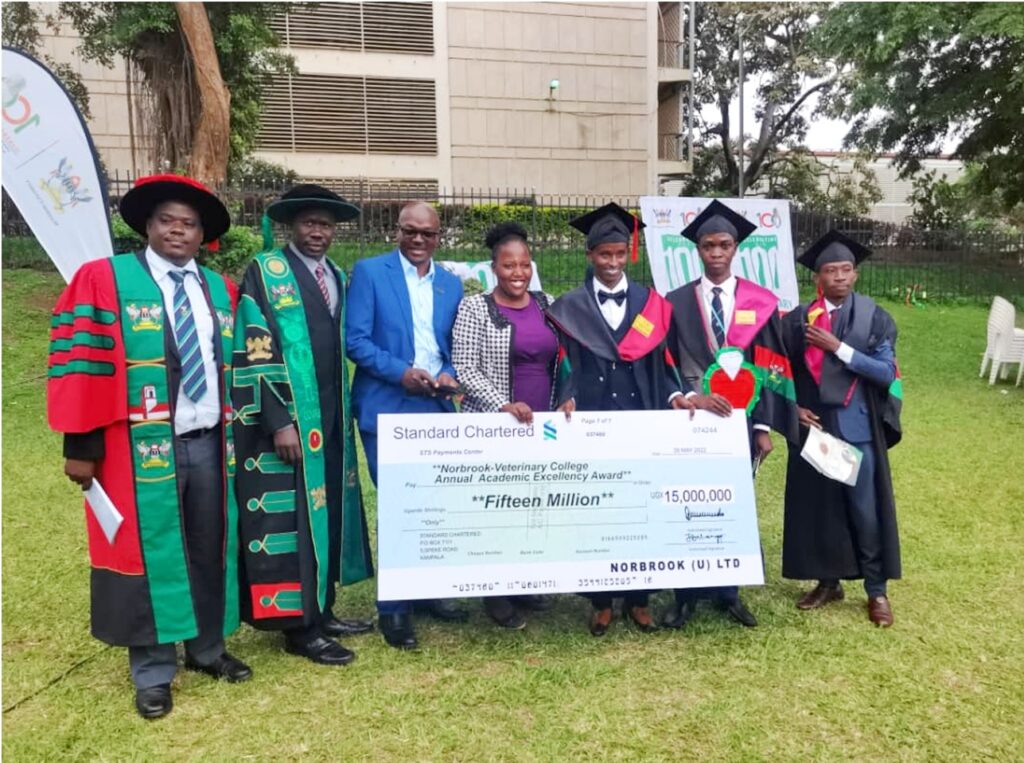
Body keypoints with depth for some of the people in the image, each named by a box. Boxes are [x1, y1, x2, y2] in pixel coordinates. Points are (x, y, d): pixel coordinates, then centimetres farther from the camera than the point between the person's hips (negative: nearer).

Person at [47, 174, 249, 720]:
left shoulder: (220, 290, 13)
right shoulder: (103, 279, -2)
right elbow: (78, 363, -7)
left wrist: (237, 430, 12)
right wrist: (81, 443, -11)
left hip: (209, 441, 5)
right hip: (144, 445, -4)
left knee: (209, 549, 12)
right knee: (148, 551, 4)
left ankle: (207, 649, 30)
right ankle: (153, 672, 19)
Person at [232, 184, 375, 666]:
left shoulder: (337, 278, 14)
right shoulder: (266, 271, -6)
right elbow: (255, 352, -13)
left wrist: (344, 415, 13)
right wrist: (279, 422, -19)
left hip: (330, 420, 7)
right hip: (287, 422, -7)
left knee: (327, 513, 12)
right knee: (290, 518, 0)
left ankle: (322, 611, 25)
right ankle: (299, 626, 10)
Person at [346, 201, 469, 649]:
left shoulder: (451, 284, 12)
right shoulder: (369, 272, -1)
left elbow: (455, 347, 13)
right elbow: (355, 340, -8)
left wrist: (449, 375, -7)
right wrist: (401, 372, -19)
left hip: (437, 409, 5)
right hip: (386, 409, -4)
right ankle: (393, 608, 15)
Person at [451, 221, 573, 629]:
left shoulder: (548, 305, 9)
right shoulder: (474, 308, -5)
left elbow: (565, 362, 14)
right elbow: (464, 369, -11)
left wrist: (569, 396, -2)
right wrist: (504, 404, -21)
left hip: (545, 425, 4)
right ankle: (496, 594, 15)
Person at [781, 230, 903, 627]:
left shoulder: (875, 318, -2)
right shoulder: (798, 319, 2)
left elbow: (886, 372, -11)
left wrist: (838, 347, -18)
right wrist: (794, 407, -8)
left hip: (858, 429, -2)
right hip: (813, 428, 2)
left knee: (865, 509, 3)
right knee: (817, 505, 10)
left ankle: (876, 590, 18)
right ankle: (828, 581, 25)